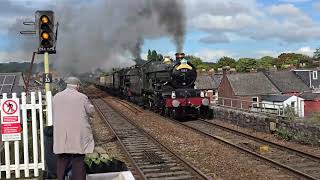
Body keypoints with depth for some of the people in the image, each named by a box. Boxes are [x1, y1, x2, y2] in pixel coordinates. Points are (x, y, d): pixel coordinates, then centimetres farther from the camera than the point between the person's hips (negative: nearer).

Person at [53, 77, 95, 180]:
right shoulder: (82, 97, -9)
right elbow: (91, 110, 2)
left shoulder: (56, 97, 4)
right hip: (78, 135, -3)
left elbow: (55, 113, 13)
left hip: (61, 135, 4)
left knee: (62, 161, 13)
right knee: (78, 162, 3)